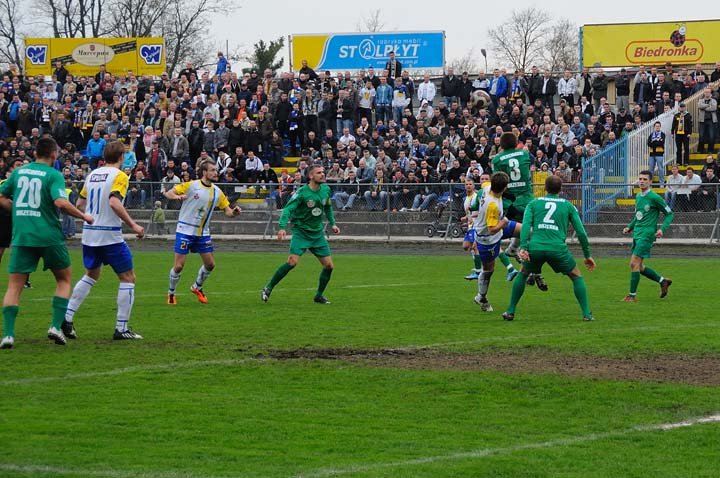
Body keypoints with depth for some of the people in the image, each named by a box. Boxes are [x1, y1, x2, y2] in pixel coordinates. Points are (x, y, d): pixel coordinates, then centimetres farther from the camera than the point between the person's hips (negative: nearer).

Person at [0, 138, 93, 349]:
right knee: (64, 278, 17)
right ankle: (56, 326, 4)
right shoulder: (53, 175, -5)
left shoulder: (19, 172, 10)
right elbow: (60, 202, -19)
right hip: (49, 236, -3)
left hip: (21, 235, 3)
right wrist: (83, 216, -7)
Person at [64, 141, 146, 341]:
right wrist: (133, 225, -20)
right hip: (110, 235, -7)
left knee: (91, 275, 24)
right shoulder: (119, 176, -11)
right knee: (128, 278, 4)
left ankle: (67, 318, 15)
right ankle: (121, 328, 0)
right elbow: (114, 202, -26)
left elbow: (80, 204, 14)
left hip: (89, 233, 7)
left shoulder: (92, 175, 10)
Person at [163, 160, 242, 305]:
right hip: (185, 231, -5)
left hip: (203, 233, 5)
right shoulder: (191, 186, -9)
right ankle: (171, 293, 16)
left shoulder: (217, 192, 5)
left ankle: (197, 287, 31)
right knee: (179, 266, -6)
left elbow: (227, 211, 8)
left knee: (210, 264, 5)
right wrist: (177, 196, -30)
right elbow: (168, 193, -7)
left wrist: (234, 212, -16)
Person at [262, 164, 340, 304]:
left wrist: (332, 223, 18)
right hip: (301, 231, -6)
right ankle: (268, 288, -6)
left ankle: (319, 295, 18)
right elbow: (288, 209, -21)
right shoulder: (302, 193, -16)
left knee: (329, 265, 0)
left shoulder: (326, 190, 3)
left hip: (317, 233, 6)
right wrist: (282, 227, -34)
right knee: (292, 261, -20)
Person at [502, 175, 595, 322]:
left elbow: (526, 225, 0)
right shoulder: (568, 205, 16)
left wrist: (523, 247, -10)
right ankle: (586, 314, 9)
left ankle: (510, 311, 25)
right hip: (558, 248, -1)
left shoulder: (533, 203, 17)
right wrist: (587, 256, 20)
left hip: (535, 248, 1)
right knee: (577, 277, 19)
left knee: (523, 274, 28)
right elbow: (581, 232, 12)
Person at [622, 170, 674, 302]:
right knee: (639, 267, 10)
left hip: (647, 233, -8)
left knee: (634, 263, -13)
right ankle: (663, 281, 28)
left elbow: (669, 214, -4)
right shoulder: (638, 197, 14)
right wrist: (629, 227, 13)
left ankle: (632, 295, -7)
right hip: (637, 234, 8)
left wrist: (662, 229, -16)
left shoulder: (654, 197, -9)